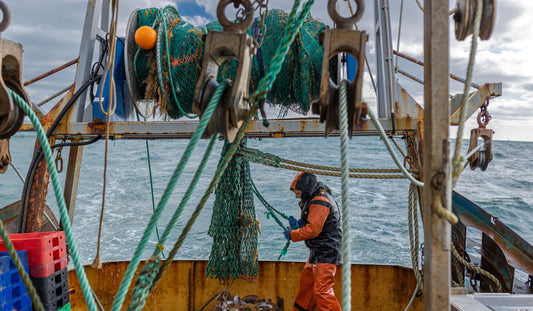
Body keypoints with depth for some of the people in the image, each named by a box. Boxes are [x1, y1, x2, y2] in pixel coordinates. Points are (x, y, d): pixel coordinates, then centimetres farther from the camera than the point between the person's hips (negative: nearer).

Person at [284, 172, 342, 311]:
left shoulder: (320, 202, -20)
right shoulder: (315, 199, 13)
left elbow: (313, 230, -23)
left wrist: (292, 235, -11)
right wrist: (299, 223, 5)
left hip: (326, 254, -11)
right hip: (317, 252, 11)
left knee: (322, 291, -10)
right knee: (306, 283, 22)